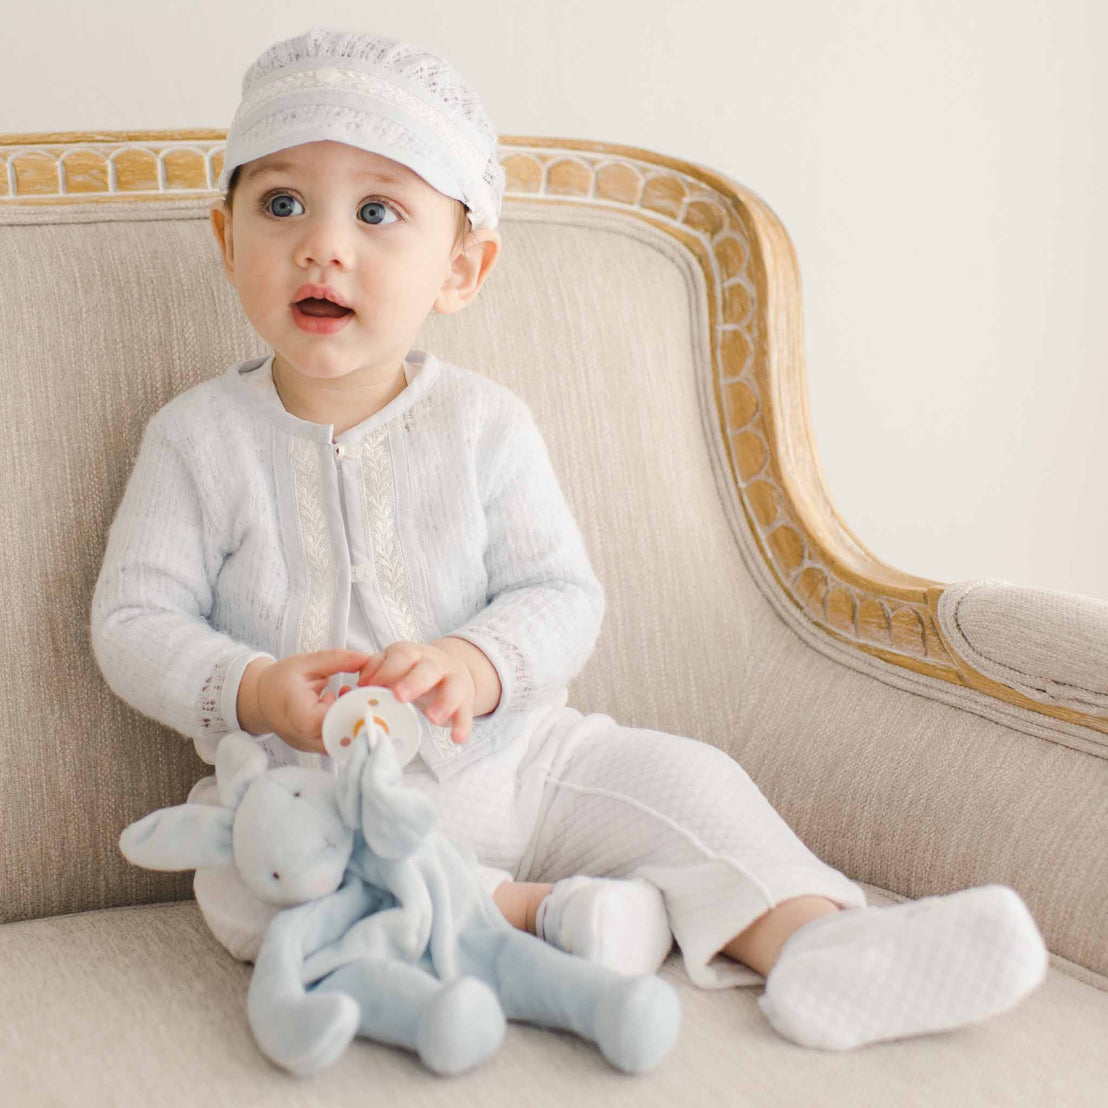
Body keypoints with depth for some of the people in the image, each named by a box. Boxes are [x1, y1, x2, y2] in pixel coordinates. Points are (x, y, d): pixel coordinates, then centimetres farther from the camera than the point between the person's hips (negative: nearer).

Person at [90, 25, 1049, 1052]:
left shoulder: (484, 424, -2)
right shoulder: (199, 435, -4)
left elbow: (562, 595, -5)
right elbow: (134, 620, -4)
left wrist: (476, 665, -26)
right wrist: (251, 692, -24)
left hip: (502, 758, 2)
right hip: (306, 783, -1)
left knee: (672, 772, -13)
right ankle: (536, 911, -29)